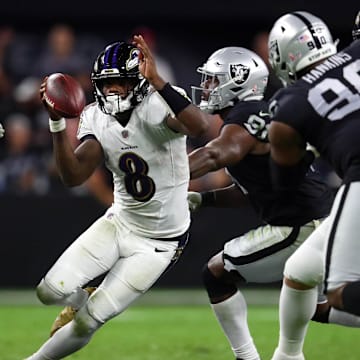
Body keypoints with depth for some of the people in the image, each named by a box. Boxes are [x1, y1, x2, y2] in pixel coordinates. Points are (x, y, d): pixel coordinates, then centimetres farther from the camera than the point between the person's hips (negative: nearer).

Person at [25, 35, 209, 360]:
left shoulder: (158, 105, -24)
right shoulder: (96, 118, -7)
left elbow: (200, 128, -46)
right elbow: (73, 176, -18)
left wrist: (156, 80, -52)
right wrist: (57, 122, -29)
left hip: (159, 242, -5)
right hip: (119, 223, 5)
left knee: (88, 321, -4)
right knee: (51, 291, -7)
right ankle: (81, 300, 29)